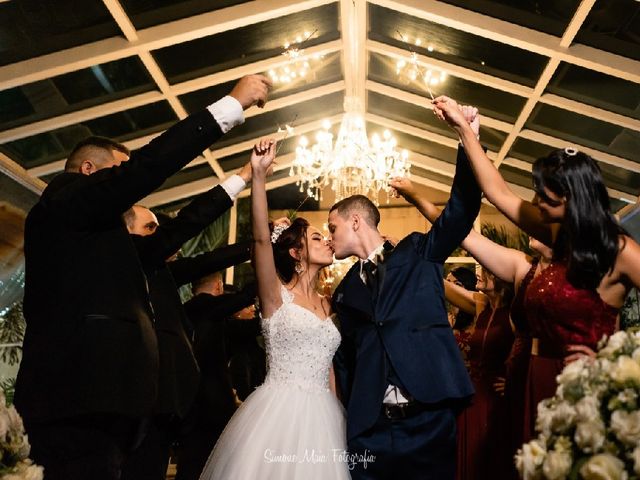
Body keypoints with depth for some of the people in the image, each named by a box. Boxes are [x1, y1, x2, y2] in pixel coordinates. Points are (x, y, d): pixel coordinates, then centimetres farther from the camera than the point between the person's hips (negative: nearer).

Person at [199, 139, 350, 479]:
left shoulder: (327, 305, 15)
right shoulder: (276, 295, -2)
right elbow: (261, 238, -17)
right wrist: (258, 175, -25)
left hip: (322, 417, 6)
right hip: (278, 412, -5)